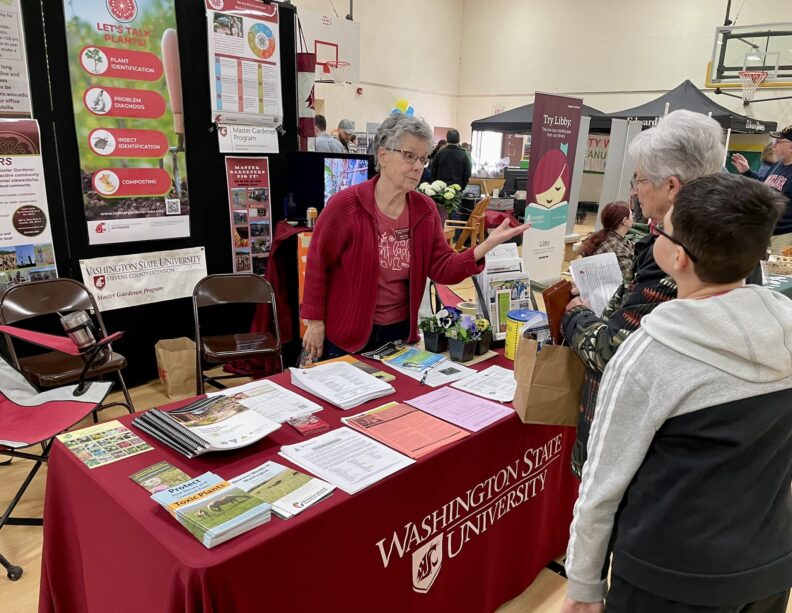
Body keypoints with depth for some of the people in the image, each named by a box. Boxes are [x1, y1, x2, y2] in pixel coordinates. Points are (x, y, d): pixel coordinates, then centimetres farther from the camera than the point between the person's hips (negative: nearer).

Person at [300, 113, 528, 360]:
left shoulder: (425, 209, -2)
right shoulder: (345, 204, -16)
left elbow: (442, 268, -4)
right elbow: (318, 263, -9)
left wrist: (486, 245, -18)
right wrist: (315, 322, -8)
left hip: (400, 329, 5)